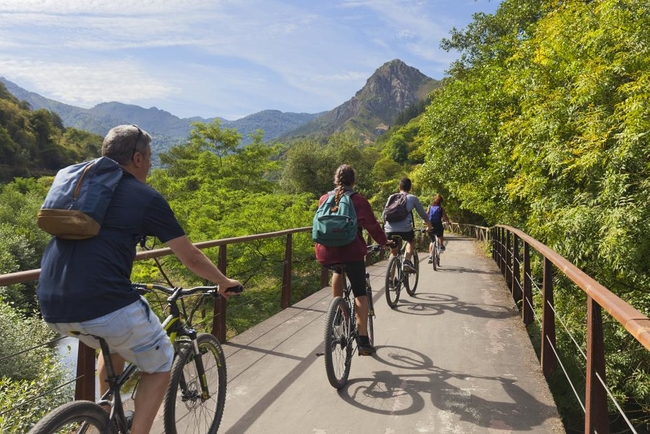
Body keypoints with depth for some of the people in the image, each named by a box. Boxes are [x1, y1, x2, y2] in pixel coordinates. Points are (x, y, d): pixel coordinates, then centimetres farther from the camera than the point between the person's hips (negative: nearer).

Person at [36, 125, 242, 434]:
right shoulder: (146, 197, 1)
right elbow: (191, 258, 6)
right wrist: (224, 282, 24)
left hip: (52, 307, 8)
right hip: (104, 303, -7)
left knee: (115, 343, 35)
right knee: (160, 363, 17)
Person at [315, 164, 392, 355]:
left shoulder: (324, 199, 10)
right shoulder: (359, 200, 0)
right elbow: (372, 225, 4)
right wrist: (384, 242, 22)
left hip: (326, 252, 3)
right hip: (351, 252, -3)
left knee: (338, 270, 37)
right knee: (360, 293, 9)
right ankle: (364, 341, 7)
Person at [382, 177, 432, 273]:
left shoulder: (391, 197, 19)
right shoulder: (413, 198, 11)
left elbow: (383, 215, 23)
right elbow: (423, 215, 17)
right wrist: (429, 226, 35)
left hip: (389, 230, 3)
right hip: (405, 229, -2)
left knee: (393, 252, 23)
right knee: (412, 240, 32)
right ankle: (407, 261, 10)